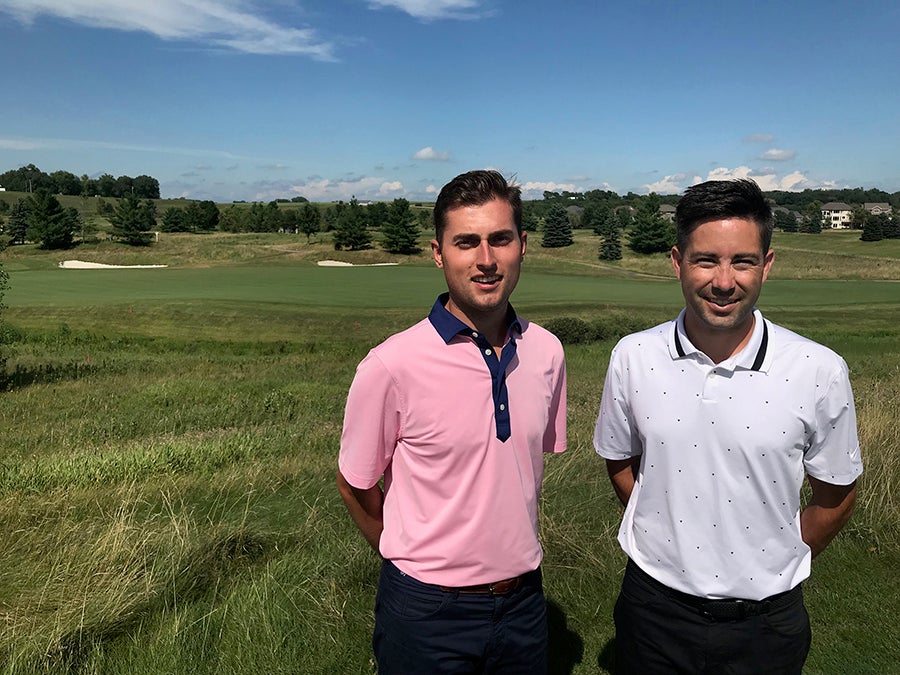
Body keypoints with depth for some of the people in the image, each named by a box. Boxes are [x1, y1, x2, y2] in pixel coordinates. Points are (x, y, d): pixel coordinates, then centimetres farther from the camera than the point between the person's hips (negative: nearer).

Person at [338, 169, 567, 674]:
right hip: (427, 612, -4)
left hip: (524, 600, 4)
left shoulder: (546, 352, -6)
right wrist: (412, 563, 6)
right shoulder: (392, 365, -20)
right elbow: (355, 484, -7)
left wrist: (506, 553, 12)